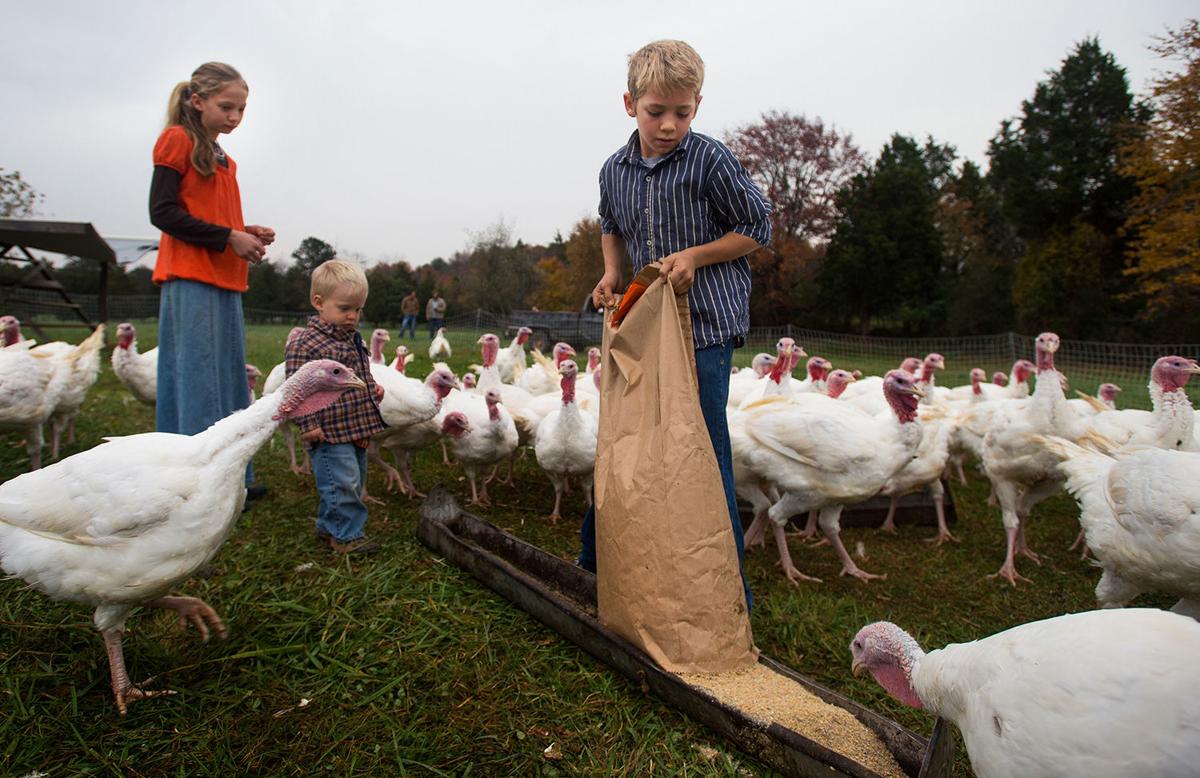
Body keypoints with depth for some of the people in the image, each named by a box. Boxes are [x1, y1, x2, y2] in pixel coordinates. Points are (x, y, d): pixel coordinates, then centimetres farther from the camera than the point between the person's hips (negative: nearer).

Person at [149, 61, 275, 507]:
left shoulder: (223, 160, 21)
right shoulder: (178, 140, -1)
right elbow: (163, 212, -10)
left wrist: (247, 236, 4)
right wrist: (228, 238, -15)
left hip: (225, 280, 8)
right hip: (190, 278, -8)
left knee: (229, 378, 8)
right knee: (197, 378, -8)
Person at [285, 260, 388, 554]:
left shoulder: (353, 339, 12)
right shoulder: (303, 344, -15)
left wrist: (373, 388, 9)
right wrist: (308, 424, -19)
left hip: (357, 429, 9)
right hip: (329, 433, -9)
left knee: (354, 481, 18)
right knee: (342, 483, -8)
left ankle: (328, 527, 34)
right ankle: (347, 534, 8)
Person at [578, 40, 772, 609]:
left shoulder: (711, 161, -8)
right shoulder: (614, 171, 7)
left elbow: (758, 227, -1)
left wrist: (694, 255, -13)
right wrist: (612, 274, 6)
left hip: (704, 327, -5)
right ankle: (596, 557, 33)